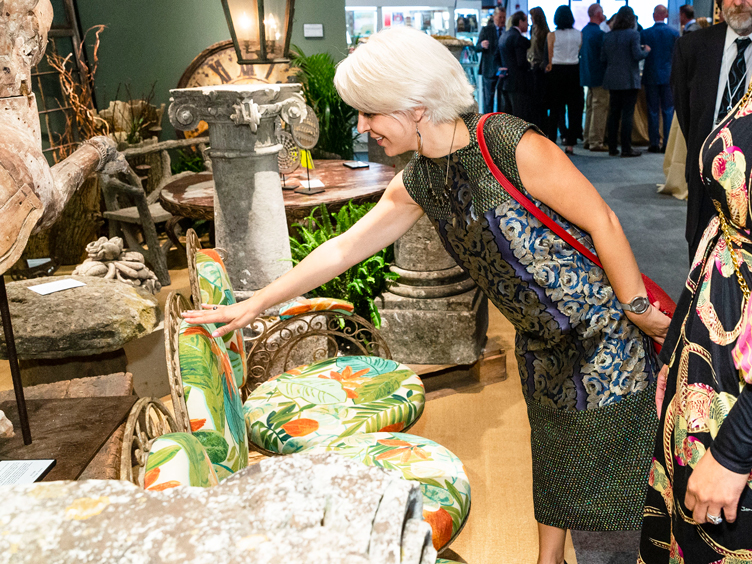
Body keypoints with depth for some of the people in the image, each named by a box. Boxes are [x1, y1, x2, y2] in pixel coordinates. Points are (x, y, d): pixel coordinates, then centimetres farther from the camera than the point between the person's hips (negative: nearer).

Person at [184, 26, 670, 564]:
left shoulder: (511, 145, -24)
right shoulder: (417, 183, -2)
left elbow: (602, 221, -19)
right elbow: (342, 248, 5)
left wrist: (639, 309, -13)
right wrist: (254, 304, 8)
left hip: (602, 326, -6)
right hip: (542, 345, 6)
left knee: (608, 455, 6)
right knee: (554, 453, 21)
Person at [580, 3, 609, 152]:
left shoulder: (584, 31, 9)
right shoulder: (599, 33, -17)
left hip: (587, 74, 9)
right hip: (599, 75, -9)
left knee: (590, 108, 16)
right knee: (600, 108, -5)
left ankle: (587, 140, 20)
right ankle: (596, 141, -4)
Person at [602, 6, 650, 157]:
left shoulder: (608, 36, 6)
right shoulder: (633, 34, -9)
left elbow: (603, 58, 6)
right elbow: (638, 55, -14)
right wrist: (646, 51, 5)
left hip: (613, 80, 5)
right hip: (629, 80, -5)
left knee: (613, 114, 10)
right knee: (628, 114, -2)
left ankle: (612, 147, 13)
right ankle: (626, 148, -1)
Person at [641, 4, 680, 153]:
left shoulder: (645, 33, -7)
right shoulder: (674, 33, -2)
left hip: (651, 76, -1)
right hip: (668, 75, 1)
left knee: (653, 111, 5)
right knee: (669, 110, 6)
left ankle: (654, 143, 6)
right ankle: (667, 143, 4)